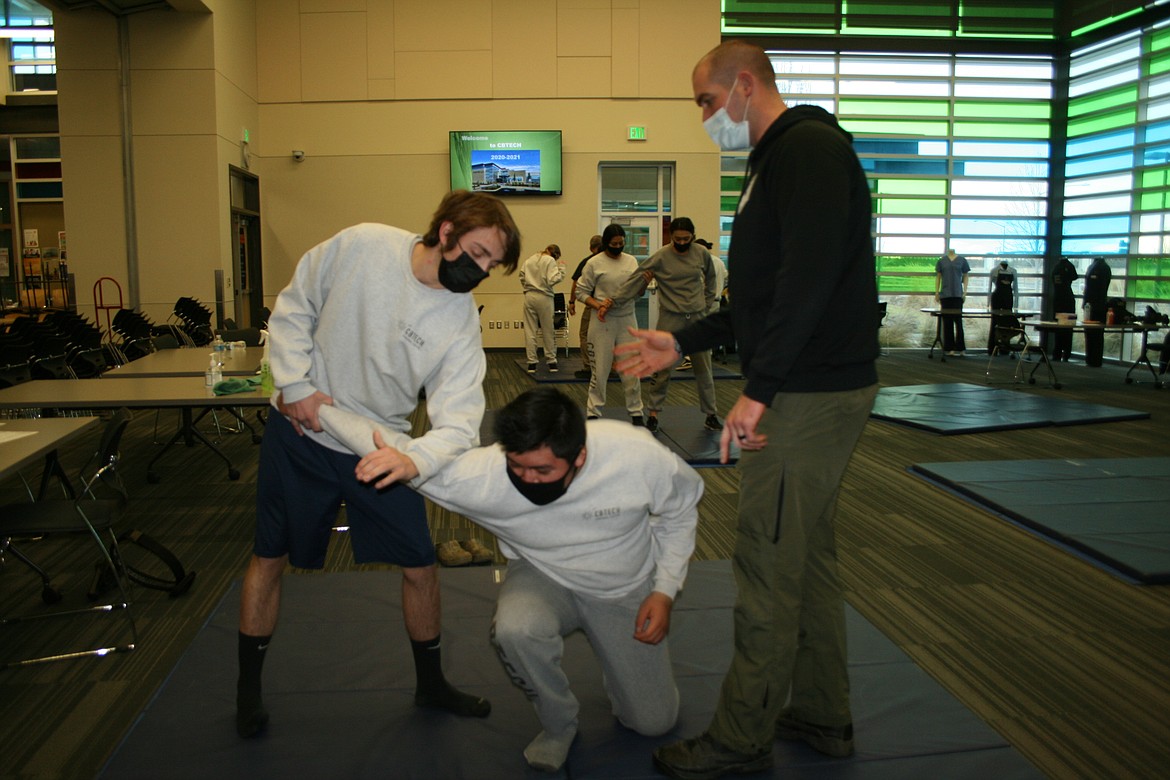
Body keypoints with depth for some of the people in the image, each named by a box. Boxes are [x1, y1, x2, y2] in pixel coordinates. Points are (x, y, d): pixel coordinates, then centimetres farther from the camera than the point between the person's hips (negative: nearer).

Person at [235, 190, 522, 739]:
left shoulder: (461, 322, -16)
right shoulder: (362, 245, -18)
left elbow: (458, 421, -26)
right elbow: (294, 309, -4)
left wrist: (414, 460, -46)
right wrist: (297, 385, -14)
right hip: (301, 433, -1)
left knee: (420, 566, 4)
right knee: (270, 557, 11)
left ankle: (430, 684, 30)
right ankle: (248, 689, 34)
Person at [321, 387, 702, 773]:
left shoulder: (640, 455, -31)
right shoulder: (480, 474, -34)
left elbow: (680, 509, -10)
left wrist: (665, 590, -11)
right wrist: (313, 404, -41)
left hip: (625, 588, 1)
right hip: (545, 577, 0)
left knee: (654, 722, 3)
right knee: (514, 630, -37)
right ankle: (558, 726, -4)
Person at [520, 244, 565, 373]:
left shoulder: (529, 260, 11)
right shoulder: (550, 261, -6)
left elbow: (522, 277, 11)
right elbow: (552, 280, -14)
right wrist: (561, 268, -3)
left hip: (529, 296, 4)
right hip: (544, 298, -4)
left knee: (530, 331, 6)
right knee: (548, 331, 8)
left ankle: (531, 363, 6)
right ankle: (551, 361, 15)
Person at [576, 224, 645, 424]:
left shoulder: (631, 261, 7)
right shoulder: (594, 263, -3)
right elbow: (581, 292, 0)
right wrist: (598, 306, -15)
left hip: (627, 319, 3)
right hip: (603, 321, -3)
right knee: (600, 368, 1)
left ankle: (635, 412, 16)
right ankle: (593, 413, 13)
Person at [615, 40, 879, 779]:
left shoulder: (809, 147, -12)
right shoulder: (778, 160, 20)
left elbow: (811, 276, -25)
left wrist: (758, 388, -24)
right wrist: (682, 342, 17)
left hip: (812, 393, -10)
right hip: (812, 389, 10)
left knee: (767, 565, -2)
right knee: (807, 553, 16)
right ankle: (821, 715, 30)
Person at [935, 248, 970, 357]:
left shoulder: (962, 260, 4)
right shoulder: (942, 260, 8)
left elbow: (965, 277, 6)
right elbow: (938, 277, 10)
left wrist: (965, 291, -2)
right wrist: (936, 292, 4)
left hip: (957, 294, -2)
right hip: (945, 293, 2)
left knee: (958, 320, -4)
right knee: (947, 321, 3)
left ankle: (959, 348, 0)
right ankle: (948, 347, 8)